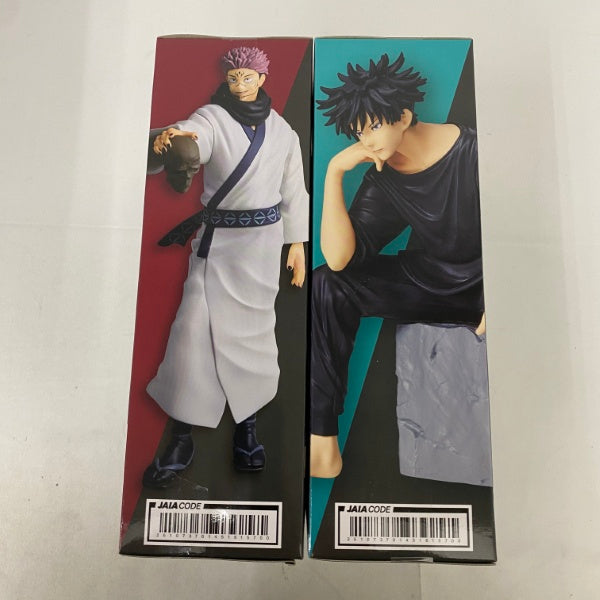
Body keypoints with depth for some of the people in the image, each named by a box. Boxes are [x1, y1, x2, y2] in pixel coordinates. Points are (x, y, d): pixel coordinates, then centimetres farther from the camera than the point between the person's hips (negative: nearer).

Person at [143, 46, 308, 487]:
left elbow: (294, 189, 13)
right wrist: (170, 138, -48)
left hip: (262, 239, 2)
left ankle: (248, 424, 23)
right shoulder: (211, 118, 0)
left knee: (253, 327, 5)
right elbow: (190, 136, -24)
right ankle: (183, 438, 4)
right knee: (196, 327, -8)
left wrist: (297, 243, 9)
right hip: (216, 237, -2)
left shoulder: (281, 130, 10)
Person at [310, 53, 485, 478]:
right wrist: (334, 171, -21)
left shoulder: (471, 152, -14)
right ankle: (324, 442, -19)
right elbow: (339, 258, -19)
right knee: (328, 285, -19)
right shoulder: (382, 178, -5)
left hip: (480, 282, -2)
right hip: (426, 280, 3)